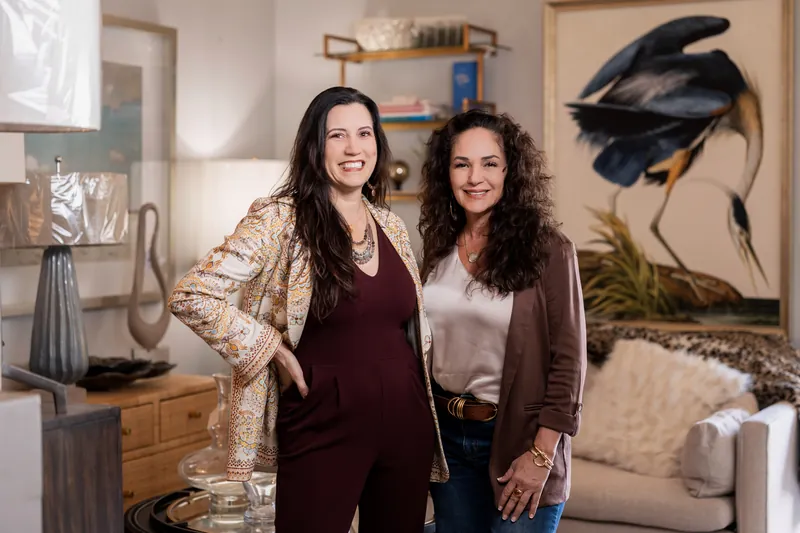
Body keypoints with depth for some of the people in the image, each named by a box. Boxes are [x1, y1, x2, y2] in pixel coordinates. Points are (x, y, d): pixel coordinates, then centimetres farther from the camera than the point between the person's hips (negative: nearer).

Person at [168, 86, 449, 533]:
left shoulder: (392, 227, 9)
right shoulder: (282, 219, -9)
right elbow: (191, 296, -15)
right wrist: (273, 352, -14)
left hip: (407, 428, 6)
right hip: (324, 430, -5)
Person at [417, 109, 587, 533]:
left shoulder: (547, 250, -11)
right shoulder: (439, 248, 4)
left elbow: (568, 359, -12)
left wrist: (541, 456, -15)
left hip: (517, 439, -5)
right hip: (447, 435, 5)